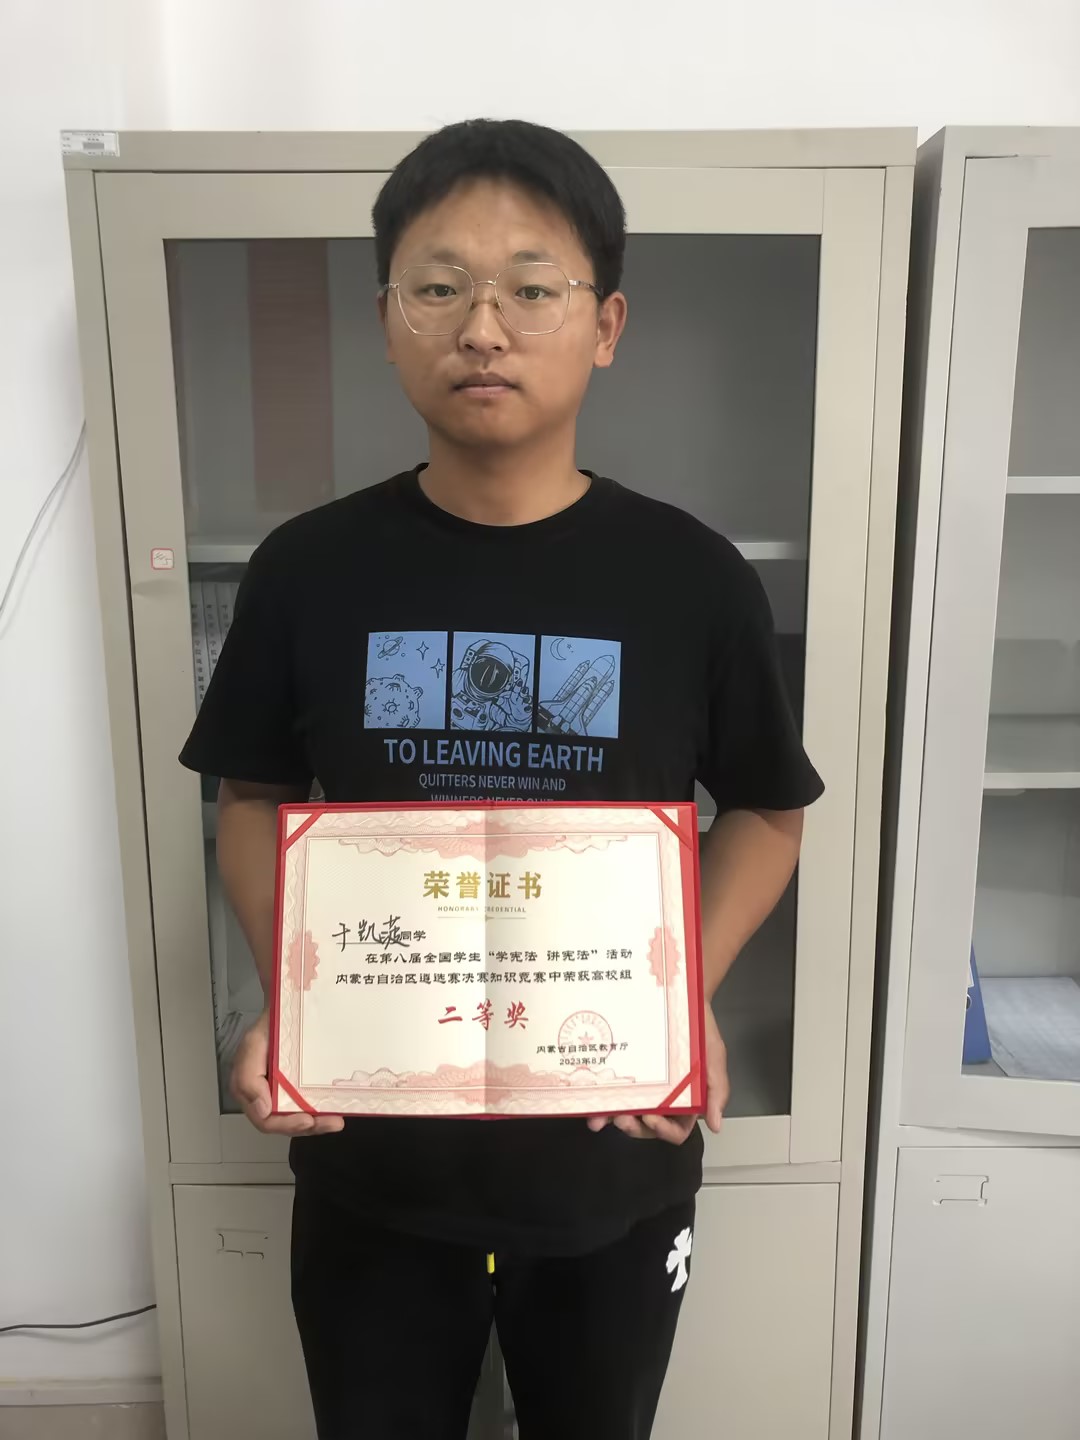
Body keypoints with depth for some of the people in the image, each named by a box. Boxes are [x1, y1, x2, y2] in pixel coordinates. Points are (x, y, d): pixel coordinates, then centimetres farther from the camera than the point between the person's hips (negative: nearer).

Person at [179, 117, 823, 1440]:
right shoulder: (309, 570, -9)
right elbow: (255, 803, 2)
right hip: (369, 1161, 1)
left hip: (612, 1164, 0)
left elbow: (765, 816, 0)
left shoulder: (693, 581, -11)